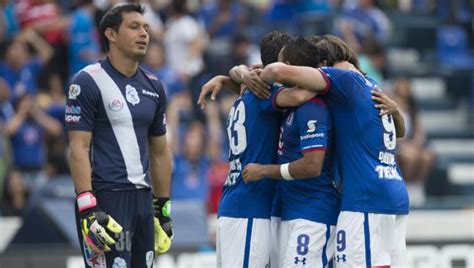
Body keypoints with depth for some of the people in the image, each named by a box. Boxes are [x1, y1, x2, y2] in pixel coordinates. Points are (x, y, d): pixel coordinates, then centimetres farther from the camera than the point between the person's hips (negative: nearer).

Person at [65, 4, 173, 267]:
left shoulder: (154, 87, 15)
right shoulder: (88, 82, -7)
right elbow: (79, 149, -12)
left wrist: (163, 209, 19)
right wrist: (87, 209, -20)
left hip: (143, 199, 7)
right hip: (105, 200, -7)